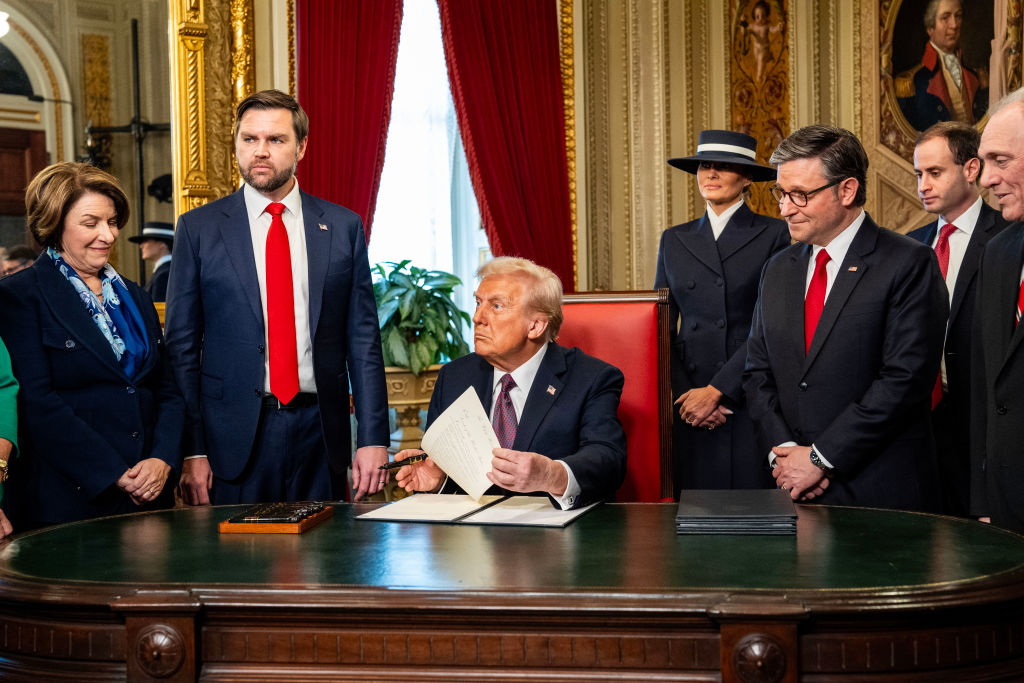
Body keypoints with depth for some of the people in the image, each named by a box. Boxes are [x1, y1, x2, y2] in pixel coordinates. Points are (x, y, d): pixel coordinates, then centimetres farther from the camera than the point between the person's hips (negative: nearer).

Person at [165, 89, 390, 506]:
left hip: (320, 434, 1)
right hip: (234, 436, -1)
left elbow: (363, 339, 5)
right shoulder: (198, 228, 3)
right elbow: (182, 345, 1)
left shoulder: (343, 227, 6)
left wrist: (373, 438, -3)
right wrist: (191, 451, -6)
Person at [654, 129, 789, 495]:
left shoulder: (774, 235, 2)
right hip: (690, 408, 3)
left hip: (750, 400, -3)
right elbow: (662, 328, 11)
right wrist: (685, 395, -3)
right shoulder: (674, 240, 13)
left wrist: (716, 390, -12)